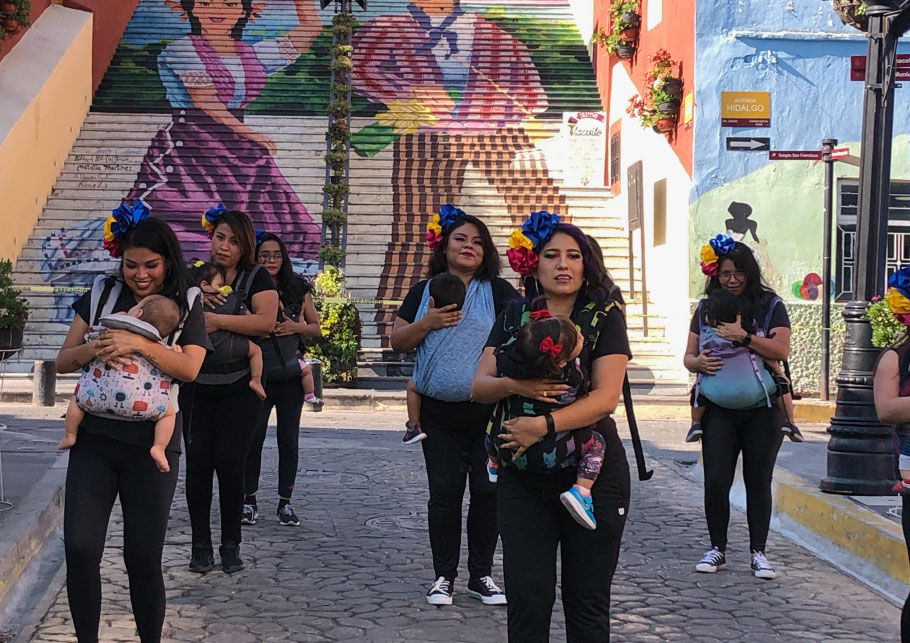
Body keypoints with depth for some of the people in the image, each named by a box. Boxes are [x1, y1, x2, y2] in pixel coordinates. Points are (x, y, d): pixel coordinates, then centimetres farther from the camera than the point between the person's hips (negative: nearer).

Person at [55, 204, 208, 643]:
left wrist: (137, 344, -21)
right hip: (94, 438, 2)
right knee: (79, 548, -6)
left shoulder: (186, 308, 3)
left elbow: (189, 368, -11)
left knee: (143, 557, 3)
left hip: (150, 446, -1)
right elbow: (63, 361, 8)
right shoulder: (101, 296, 8)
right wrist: (95, 349, -13)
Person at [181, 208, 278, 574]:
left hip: (238, 389, -2)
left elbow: (266, 322, -15)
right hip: (195, 388, 3)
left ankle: (231, 545, 10)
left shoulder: (256, 278, 0)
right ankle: (200, 545, 10)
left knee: (230, 463, -3)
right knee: (198, 462, 1)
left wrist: (217, 320, -18)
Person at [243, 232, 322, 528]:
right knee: (253, 439, -2)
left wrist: (296, 327, -7)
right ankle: (250, 500, 12)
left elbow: (317, 328, 11)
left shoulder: (297, 288, 5)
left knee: (288, 440, 5)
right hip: (259, 377, -2)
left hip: (291, 377, 2)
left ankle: (285, 503, 14)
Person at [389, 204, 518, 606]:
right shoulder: (423, 293, 9)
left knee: (486, 491, 3)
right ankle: (444, 576, 15)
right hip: (439, 414, 1)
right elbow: (397, 341, 7)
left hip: (487, 411, -1)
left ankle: (481, 575, 16)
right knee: (444, 493, 5)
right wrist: (426, 324, -10)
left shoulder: (497, 291, 2)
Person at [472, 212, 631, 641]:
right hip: (523, 477, 2)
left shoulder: (604, 316, -3)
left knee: (588, 601, 6)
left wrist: (544, 425, -25)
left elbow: (606, 397, -14)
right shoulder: (514, 316, 7)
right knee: (526, 598, 0)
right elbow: (479, 387, 3)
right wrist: (513, 385, -19)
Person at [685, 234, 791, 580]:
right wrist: (699, 362, -12)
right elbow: (688, 357, 11)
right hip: (719, 410, 2)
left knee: (758, 481, 4)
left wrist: (743, 336, -19)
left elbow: (781, 350, -11)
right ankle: (717, 548, 12)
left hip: (762, 409, -2)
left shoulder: (770, 305, 1)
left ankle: (758, 552, 13)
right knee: (716, 480, -3)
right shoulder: (706, 309, 10)